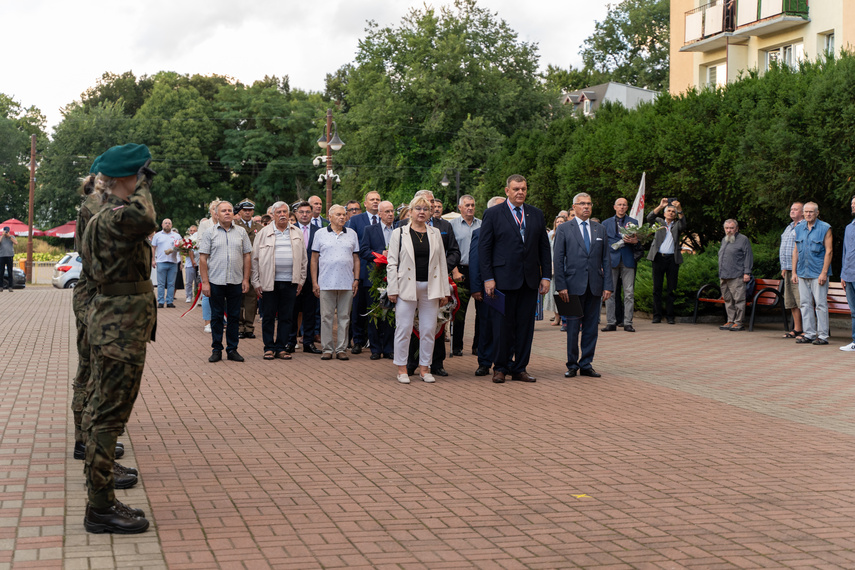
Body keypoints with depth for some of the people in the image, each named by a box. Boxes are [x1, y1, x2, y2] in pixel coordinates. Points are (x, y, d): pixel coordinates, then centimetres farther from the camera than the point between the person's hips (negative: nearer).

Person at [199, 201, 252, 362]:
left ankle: (232, 349, 14)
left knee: (234, 316, 6)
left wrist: (246, 279, 1)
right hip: (216, 282, -2)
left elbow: (247, 256, 9)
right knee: (216, 317, 5)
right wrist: (205, 282, -7)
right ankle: (216, 350, 12)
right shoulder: (210, 233, 2)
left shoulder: (241, 232, 8)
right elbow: (203, 258, 0)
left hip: (236, 282, 2)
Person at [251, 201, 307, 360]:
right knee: (268, 316, 2)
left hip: (290, 282, 2)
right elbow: (255, 259, 3)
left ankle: (281, 347, 12)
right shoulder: (264, 233, 4)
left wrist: (301, 280, 6)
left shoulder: (297, 234, 10)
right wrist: (256, 282, -2)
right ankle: (269, 348, 11)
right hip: (269, 282, -2)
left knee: (286, 317, 4)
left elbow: (303, 259, 13)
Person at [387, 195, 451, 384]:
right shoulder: (399, 233, 4)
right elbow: (392, 263, 1)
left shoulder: (435, 234, 13)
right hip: (406, 287, -3)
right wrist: (392, 289, -7)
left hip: (430, 288, 3)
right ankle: (402, 368, 7)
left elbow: (442, 263, 13)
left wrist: (444, 291, 8)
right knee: (404, 328, -2)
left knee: (429, 329, 4)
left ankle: (424, 367, 13)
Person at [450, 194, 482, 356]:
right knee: (459, 311, 1)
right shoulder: (452, 225, 4)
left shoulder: (482, 225, 12)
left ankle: (478, 345, 10)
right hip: (462, 271, -2)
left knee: (482, 310, 1)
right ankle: (457, 346, 9)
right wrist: (455, 271, -9)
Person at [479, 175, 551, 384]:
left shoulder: (536, 215, 12)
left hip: (530, 280, 4)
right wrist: (488, 278, -9)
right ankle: (501, 368, 12)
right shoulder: (493, 214, 1)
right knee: (504, 324, 1)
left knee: (526, 325, 5)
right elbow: (484, 248, -2)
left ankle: (519, 368, 14)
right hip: (504, 278, -4)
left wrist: (546, 276, 5)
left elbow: (544, 247, 13)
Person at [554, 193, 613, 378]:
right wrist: (561, 286, -9)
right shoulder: (564, 229, 3)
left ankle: (586, 364, 13)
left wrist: (608, 285, 2)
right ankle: (572, 365, 11)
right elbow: (558, 260, -1)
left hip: (595, 286, 3)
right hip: (573, 285, -3)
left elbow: (606, 259, 10)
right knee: (573, 327, 0)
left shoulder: (600, 229, 12)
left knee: (591, 327, 5)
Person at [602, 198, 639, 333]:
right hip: (612, 260, 0)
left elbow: (638, 240, 10)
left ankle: (628, 323, 1)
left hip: (627, 260, 0)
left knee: (629, 293, -3)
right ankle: (611, 322, 2)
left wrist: (635, 241, -14)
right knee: (609, 292, -2)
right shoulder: (606, 223, 14)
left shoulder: (633, 222, 14)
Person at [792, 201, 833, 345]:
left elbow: (828, 251, -7)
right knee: (805, 303, 6)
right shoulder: (799, 228, 12)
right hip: (803, 273, 5)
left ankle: (823, 335, 0)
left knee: (820, 304, -4)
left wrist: (824, 273, -13)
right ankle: (809, 334, 13)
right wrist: (794, 272, 9)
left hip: (818, 273, -5)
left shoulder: (825, 228, -3)